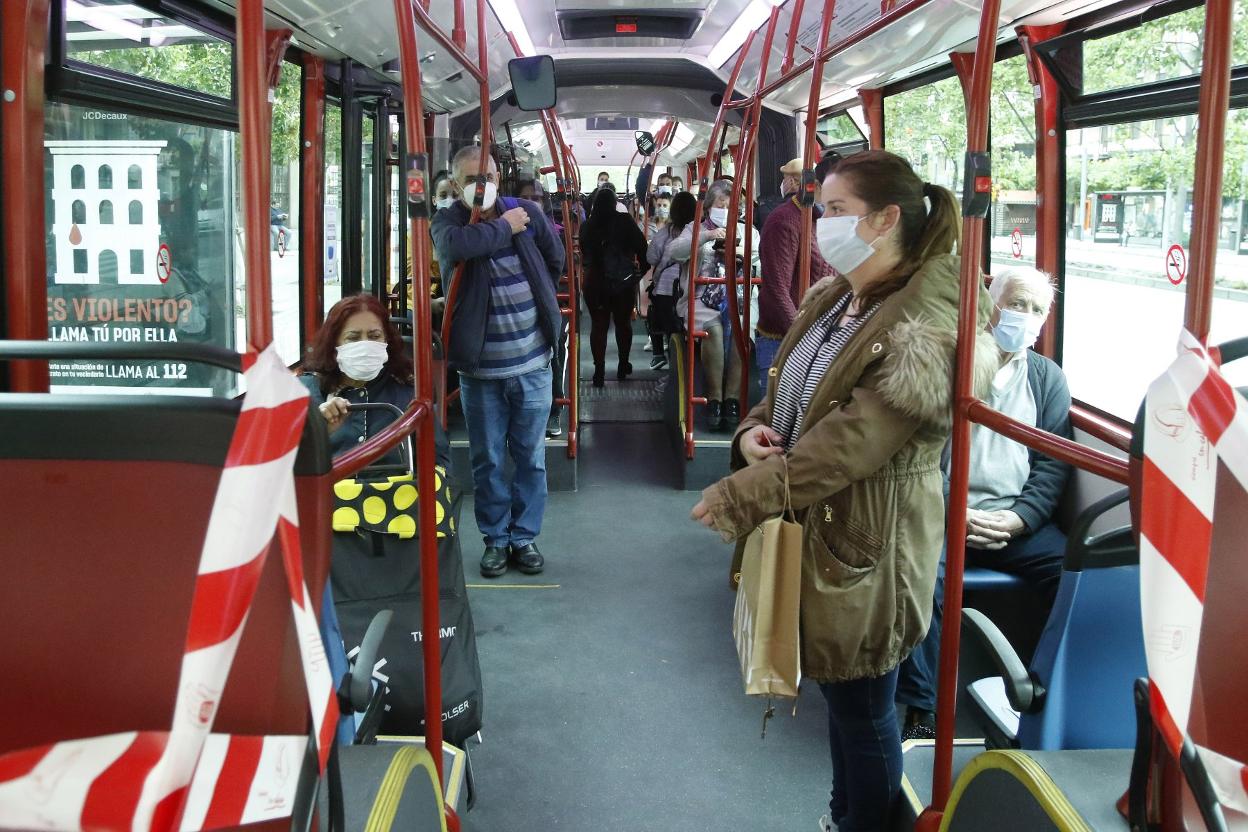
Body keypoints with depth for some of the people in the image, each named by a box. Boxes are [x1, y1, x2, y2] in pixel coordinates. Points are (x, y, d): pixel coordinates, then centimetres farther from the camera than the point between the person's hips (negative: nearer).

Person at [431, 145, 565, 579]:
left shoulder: (526, 212, 0)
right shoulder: (447, 220, -7)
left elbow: (556, 260, 16)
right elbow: (454, 245, -32)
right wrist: (504, 227, -20)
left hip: (531, 364, 2)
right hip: (479, 368, -2)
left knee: (531, 456, 10)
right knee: (488, 460, 9)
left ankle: (525, 536, 24)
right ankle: (496, 538, 23)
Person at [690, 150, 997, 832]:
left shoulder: (923, 332, -23)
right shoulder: (831, 301, 5)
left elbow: (846, 445, -26)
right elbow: (787, 390, 16)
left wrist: (737, 496, -21)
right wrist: (753, 430, -7)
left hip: (867, 549, -9)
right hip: (813, 528, 9)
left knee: (862, 710, 9)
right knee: (838, 693, 24)